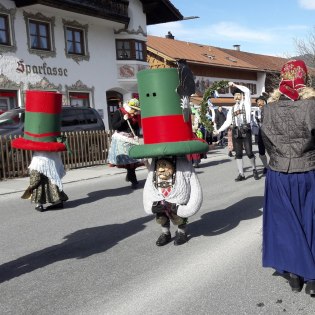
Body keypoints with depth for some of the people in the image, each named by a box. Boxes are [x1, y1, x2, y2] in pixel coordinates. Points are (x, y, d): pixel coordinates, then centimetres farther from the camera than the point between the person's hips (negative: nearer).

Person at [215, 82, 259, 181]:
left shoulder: (246, 104, 7)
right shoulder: (232, 109, 19)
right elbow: (228, 121, 14)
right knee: (238, 153, 4)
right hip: (236, 131, 4)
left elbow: (247, 91, -8)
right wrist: (219, 130, 6)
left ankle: (254, 169, 20)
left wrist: (235, 85, -4)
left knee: (249, 152, -5)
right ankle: (241, 174, 10)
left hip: (245, 130, -4)